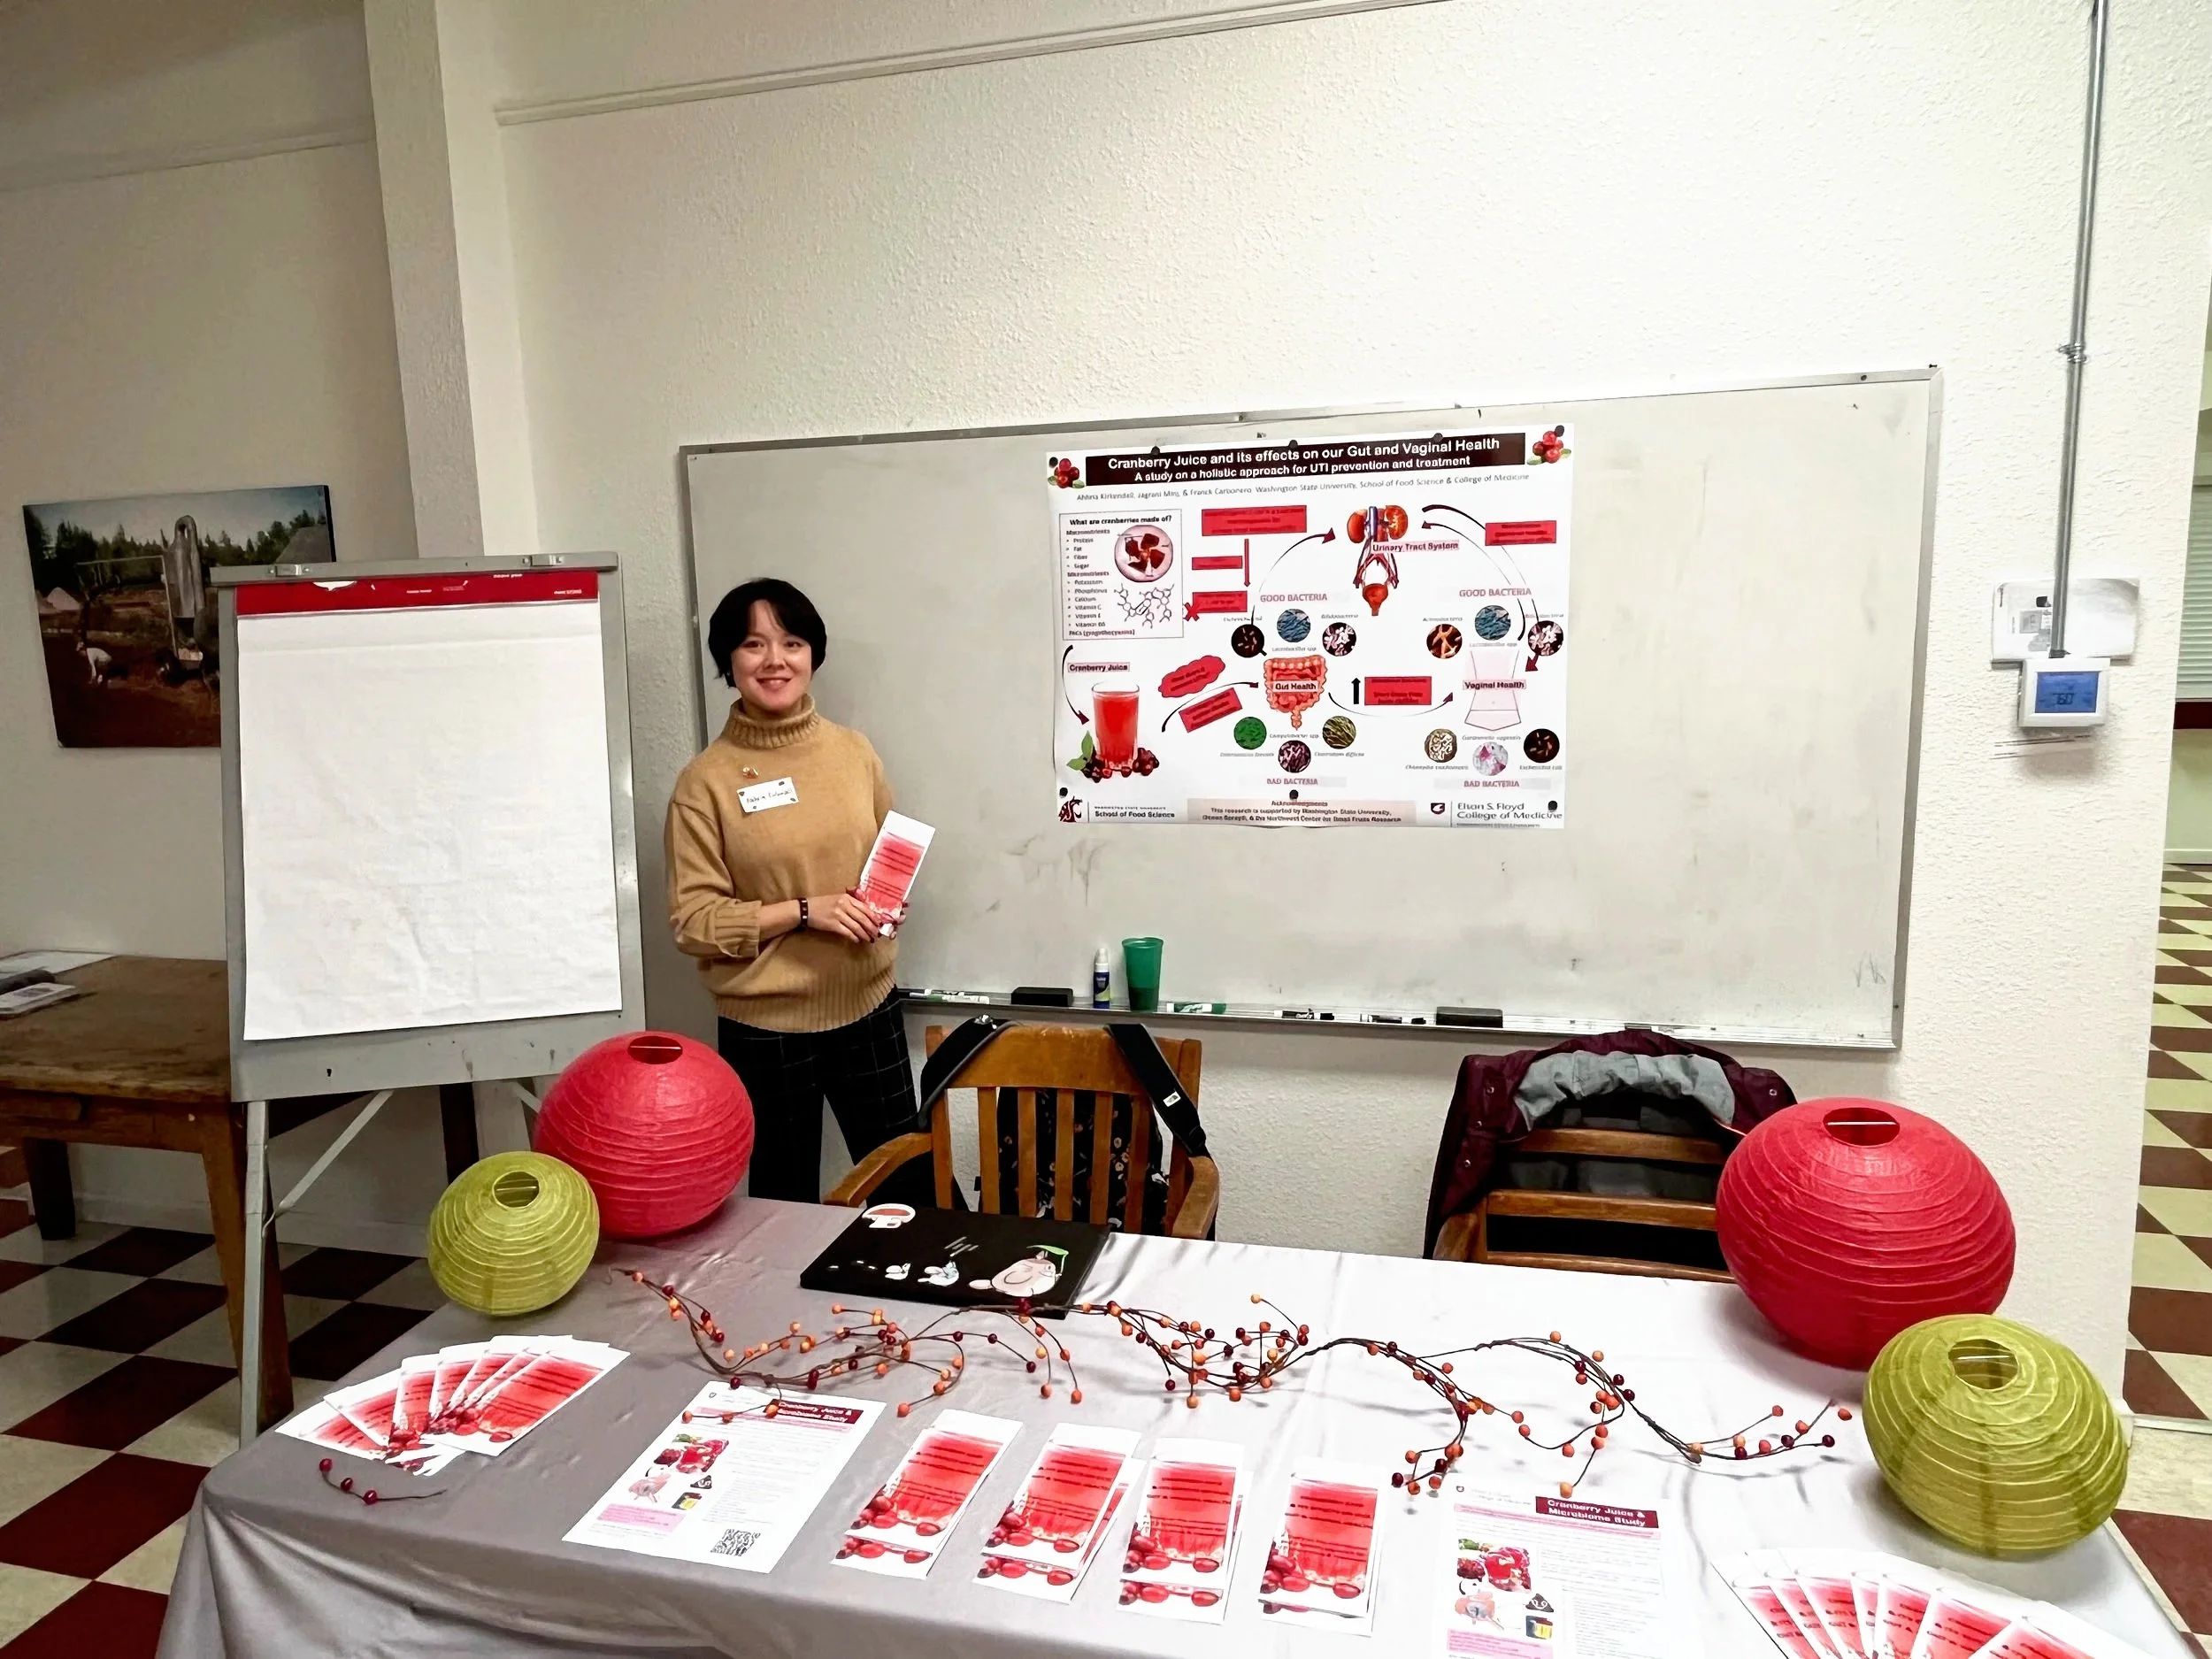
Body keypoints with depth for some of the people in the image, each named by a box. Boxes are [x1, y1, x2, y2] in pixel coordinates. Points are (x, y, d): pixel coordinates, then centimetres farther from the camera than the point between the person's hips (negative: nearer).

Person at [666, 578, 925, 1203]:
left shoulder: (854, 751, 1)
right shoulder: (706, 780, -9)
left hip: (867, 1008, 3)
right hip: (766, 1026, -3)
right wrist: (804, 912, -20)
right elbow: (693, 919, -11)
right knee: (787, 1202, 15)